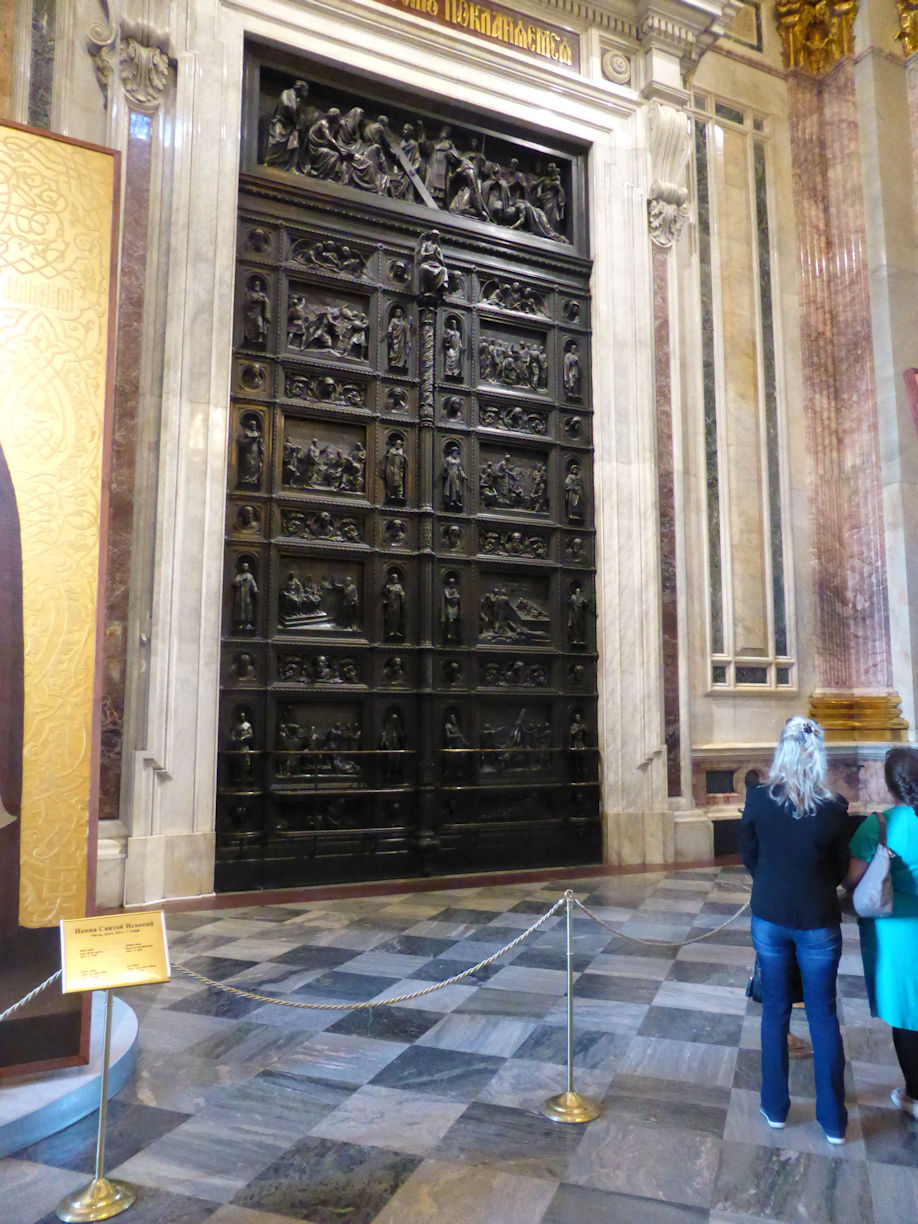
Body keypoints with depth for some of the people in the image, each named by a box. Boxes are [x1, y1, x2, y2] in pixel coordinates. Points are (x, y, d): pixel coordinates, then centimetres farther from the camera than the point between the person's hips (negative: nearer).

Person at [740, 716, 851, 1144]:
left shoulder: (758, 799, -14)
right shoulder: (834, 809, -15)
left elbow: (749, 857, -1)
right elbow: (841, 870, -1)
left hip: (769, 917, 1)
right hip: (818, 922, -1)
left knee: (775, 1010, 16)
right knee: (823, 1015, 14)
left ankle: (775, 1108, 27)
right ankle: (833, 1120, 24)